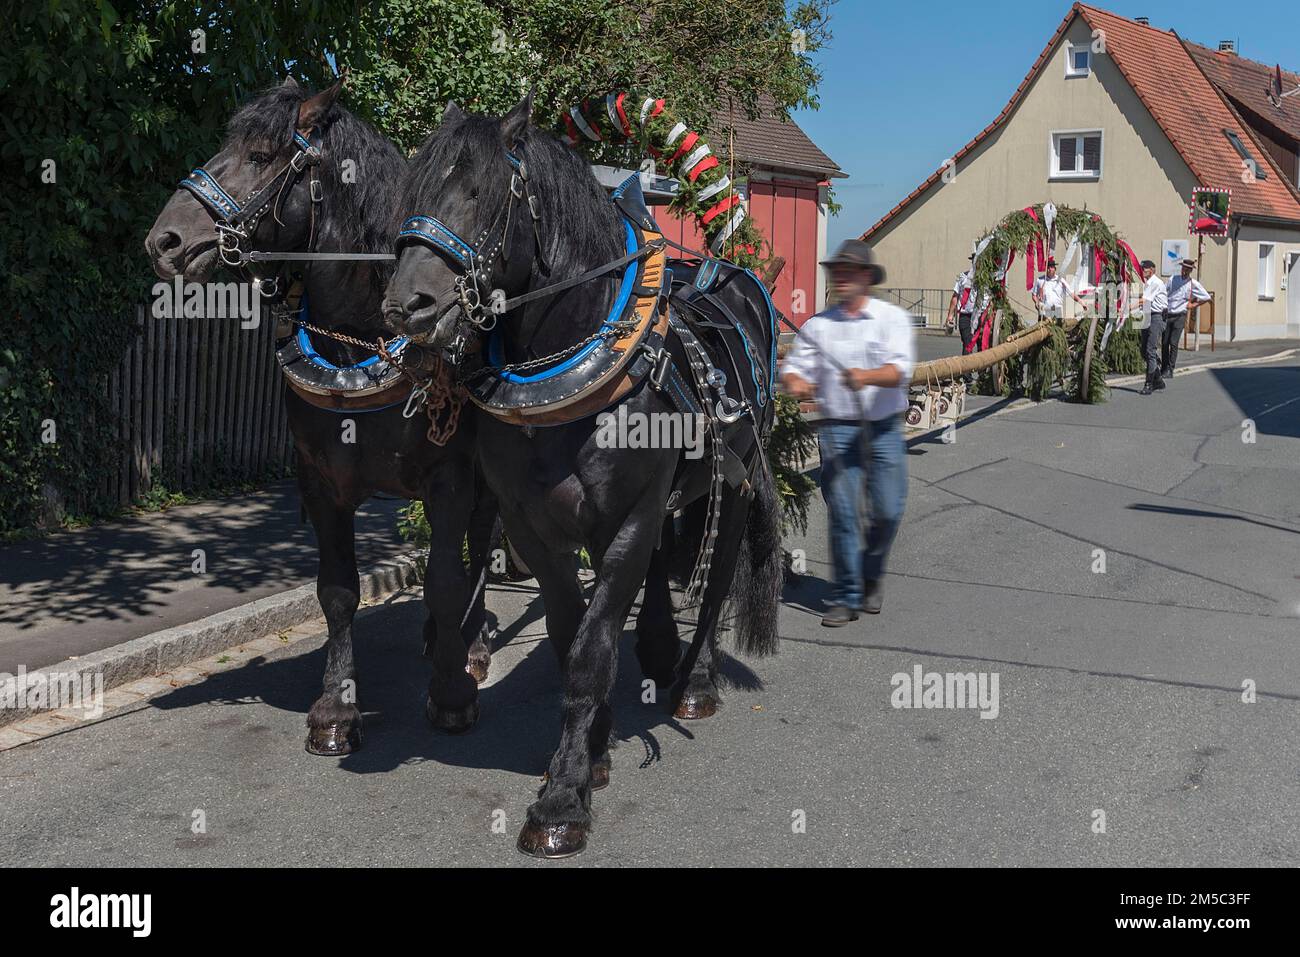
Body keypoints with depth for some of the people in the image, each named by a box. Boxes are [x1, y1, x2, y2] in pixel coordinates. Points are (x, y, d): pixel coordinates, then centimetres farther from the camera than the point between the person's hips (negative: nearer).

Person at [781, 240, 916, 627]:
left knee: (888, 511, 0)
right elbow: (796, 366, 4)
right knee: (842, 512, -6)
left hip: (884, 429, 0)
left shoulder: (893, 317, 3)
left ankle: (871, 578, 26)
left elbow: (900, 369, -11)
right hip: (837, 429, 1)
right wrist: (796, 383, -20)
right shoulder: (817, 325, 10)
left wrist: (867, 377, -30)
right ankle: (846, 598, 2)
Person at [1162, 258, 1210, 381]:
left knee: (1173, 343, -9)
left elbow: (1207, 298, 7)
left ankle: (1170, 371, -5)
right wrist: (1163, 308, 6)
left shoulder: (1193, 284, 0)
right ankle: (1164, 369, 13)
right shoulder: (1173, 279, 8)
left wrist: (1193, 305, 5)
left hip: (1180, 316, -3)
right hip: (1167, 314, 3)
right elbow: (1165, 294, 16)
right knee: (1164, 343, 3)